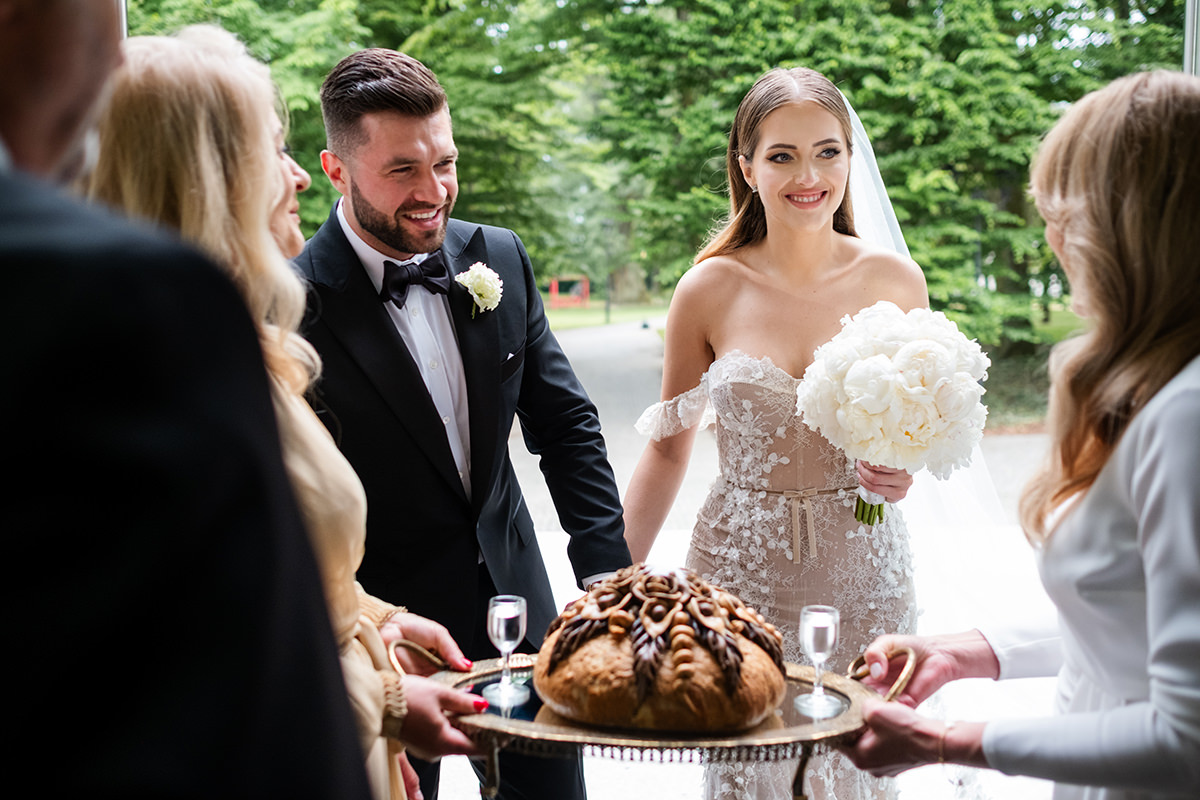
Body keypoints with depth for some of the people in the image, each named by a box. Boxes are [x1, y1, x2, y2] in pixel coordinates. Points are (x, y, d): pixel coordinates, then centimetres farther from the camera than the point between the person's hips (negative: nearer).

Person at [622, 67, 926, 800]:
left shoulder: (894, 280, -2)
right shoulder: (710, 290, -6)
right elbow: (668, 446, 2)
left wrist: (906, 469, -9)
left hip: (863, 573, 1)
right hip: (740, 568, -1)